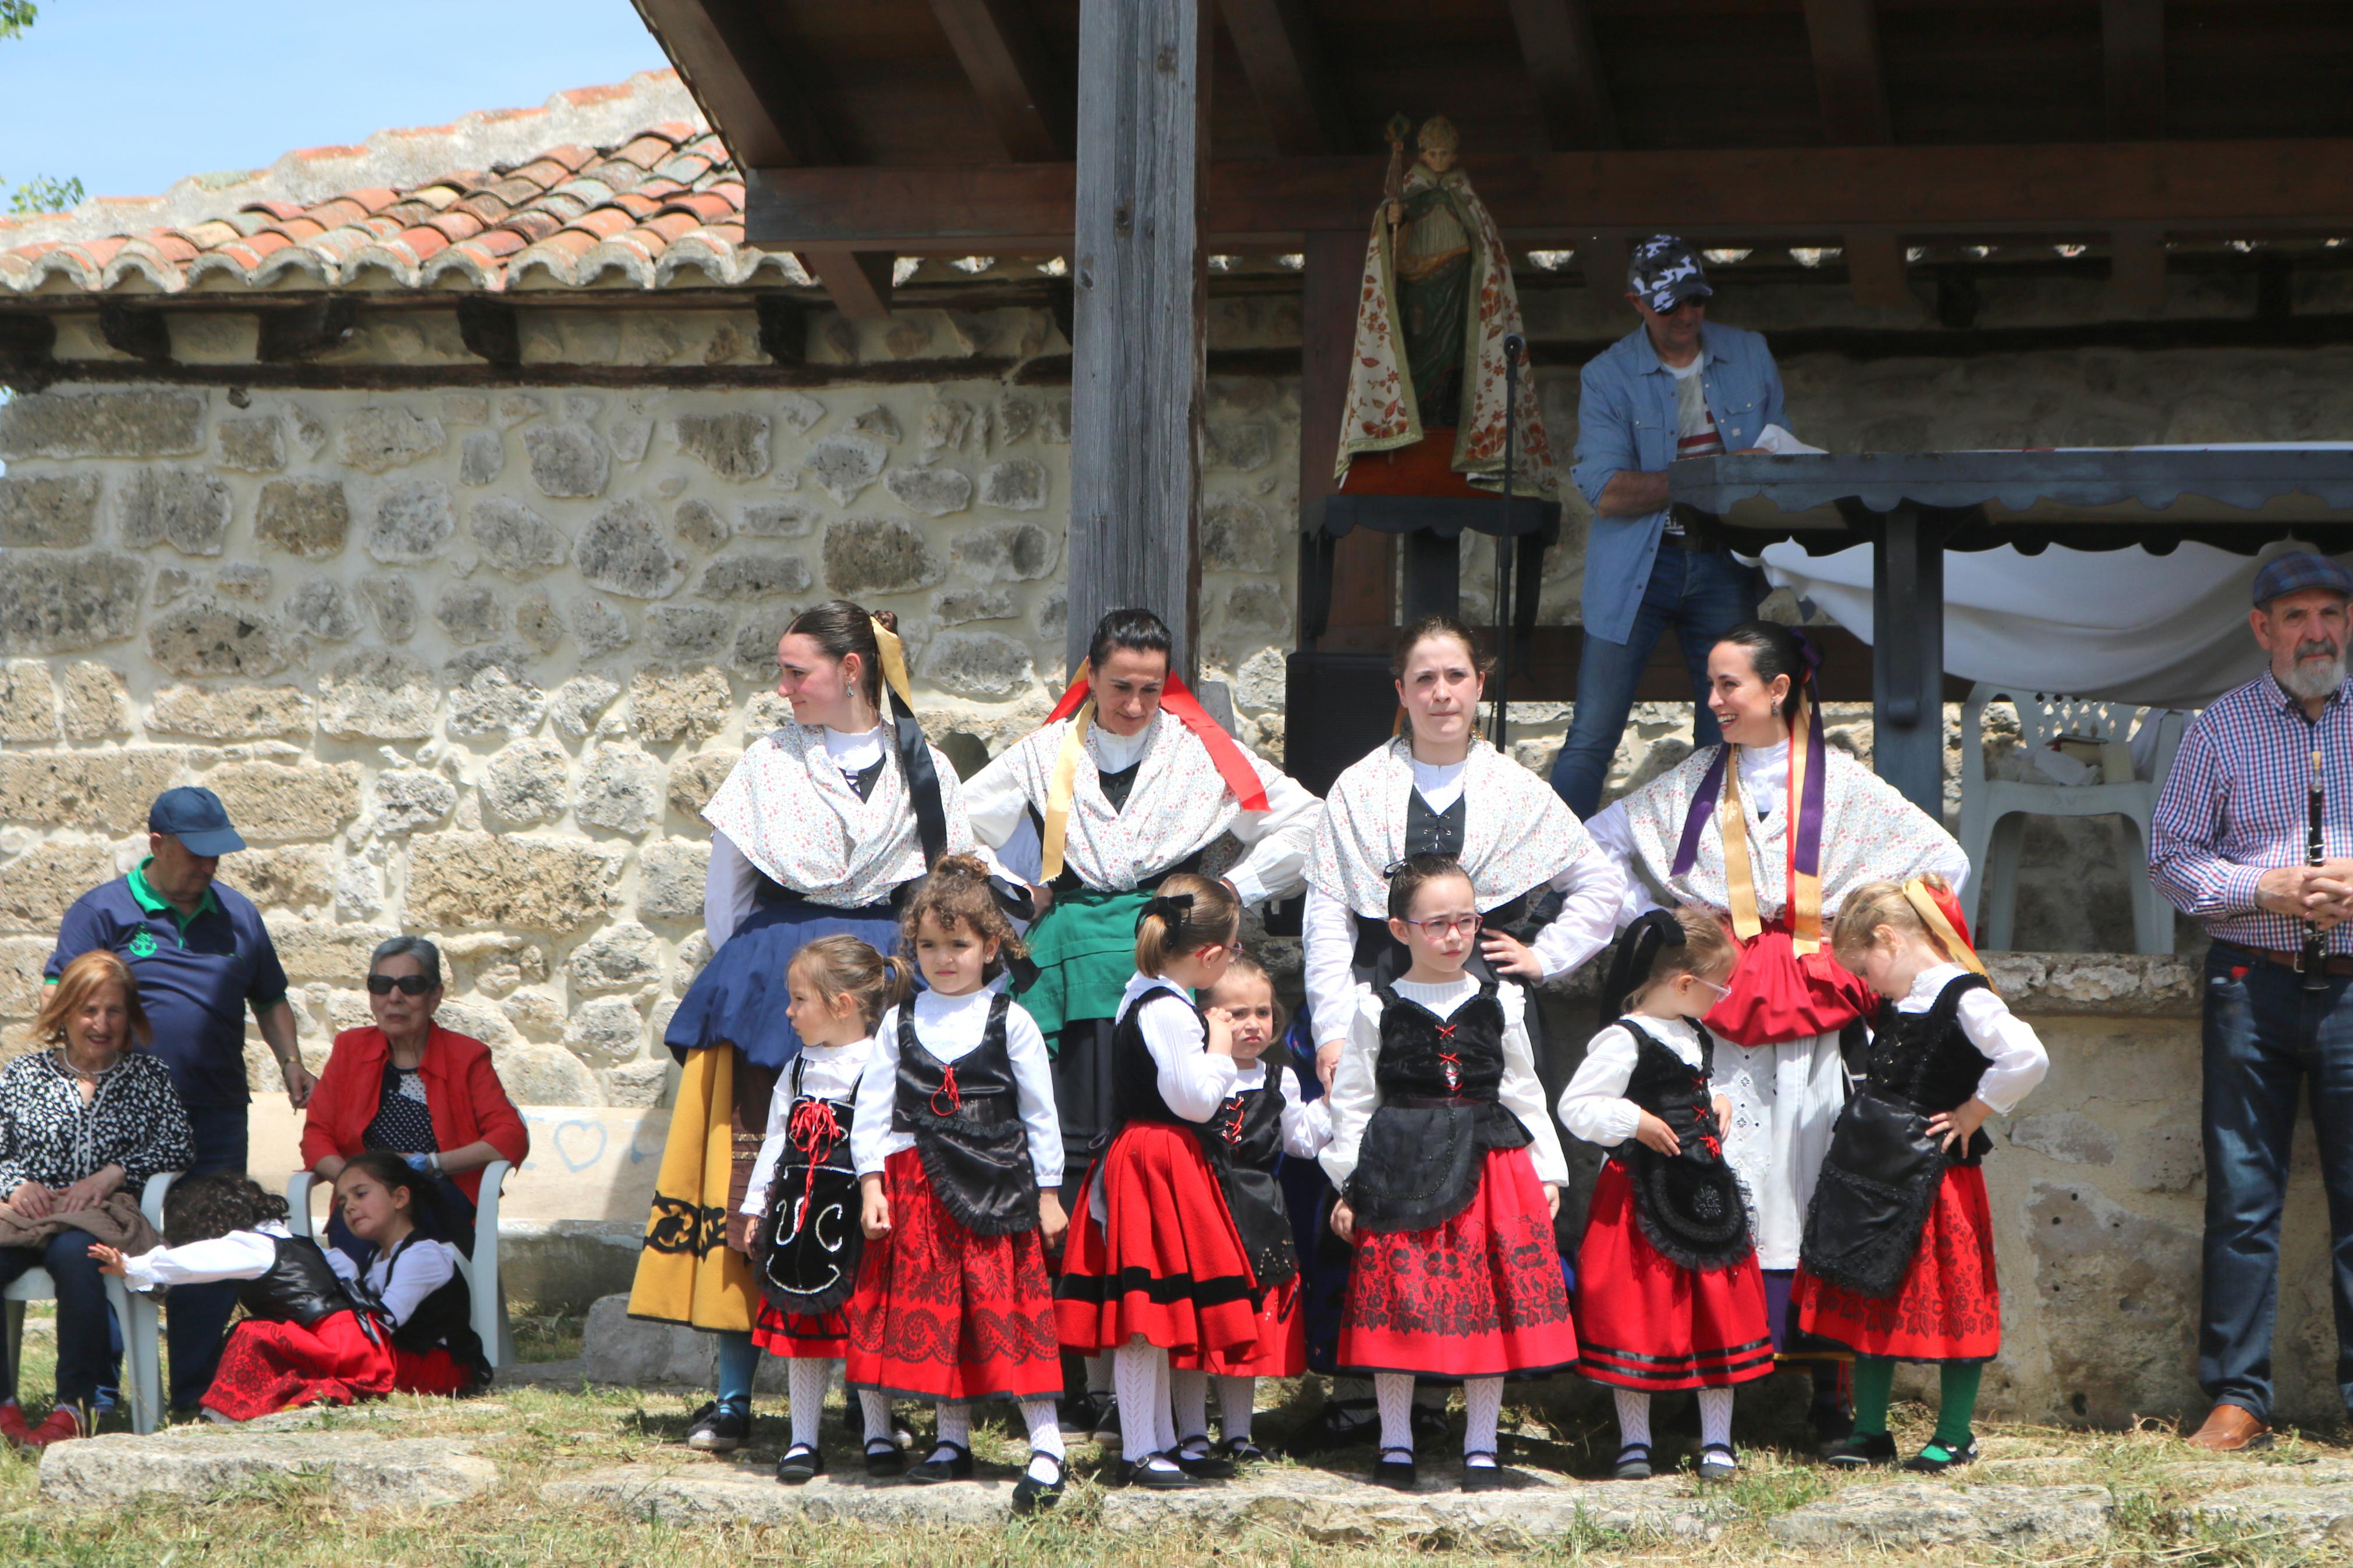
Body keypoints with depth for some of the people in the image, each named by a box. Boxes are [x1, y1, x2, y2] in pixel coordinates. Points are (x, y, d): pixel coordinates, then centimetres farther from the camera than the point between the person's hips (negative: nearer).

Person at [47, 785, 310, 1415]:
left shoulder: (236, 914, 14)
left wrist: (291, 1062, 11)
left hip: (216, 1116, 4)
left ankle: (197, 1397, 9)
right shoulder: (102, 912, 1)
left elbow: (269, 1000, 25)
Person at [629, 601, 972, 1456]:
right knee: (752, 1171, -6)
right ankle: (733, 1395, -2)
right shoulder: (767, 761, 9)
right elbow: (725, 889, 14)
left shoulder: (922, 768, 7)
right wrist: (741, 975, 12)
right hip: (768, 981, 1)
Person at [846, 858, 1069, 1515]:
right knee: (933, 1311, 7)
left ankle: (1046, 1447, -4)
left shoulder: (1010, 1022, 0)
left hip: (996, 1186, -3)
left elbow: (1040, 1113, 3)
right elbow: (874, 1107, 6)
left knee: (1009, 1310, -7)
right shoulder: (900, 1022, 7)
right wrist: (872, 1184, -2)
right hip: (917, 1187, 3)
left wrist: (1047, 1193, 1)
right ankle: (953, 1440, 19)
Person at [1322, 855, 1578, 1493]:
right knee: (1398, 1302, -2)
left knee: (1490, 1300, 0)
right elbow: (1352, 1100, 5)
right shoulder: (1378, 1007, 3)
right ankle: (1396, 1445, 11)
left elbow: (1523, 1093, 13)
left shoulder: (1499, 1002, 9)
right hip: (1401, 1170, -2)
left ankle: (1481, 1446, 10)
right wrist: (1348, 1184, 1)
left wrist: (1548, 1173, 9)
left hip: (1490, 1165, 2)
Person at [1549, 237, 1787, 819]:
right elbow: (1608, 494, -13)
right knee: (1592, 738, -4)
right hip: (1635, 569, -3)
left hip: (1724, 567, 3)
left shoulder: (1751, 356, 9)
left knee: (1726, 738, 5)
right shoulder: (1606, 377, -3)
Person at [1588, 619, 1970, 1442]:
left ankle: (1828, 1386, 1)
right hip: (1716, 1005, 2)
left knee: (1813, 1185, -4)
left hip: (1814, 1014, -2)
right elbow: (1601, 842, 21)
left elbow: (1946, 862, 5)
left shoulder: (1842, 783, 3)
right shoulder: (1693, 783, 11)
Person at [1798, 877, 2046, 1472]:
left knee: (1951, 1306, 2)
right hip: (1877, 1176, 9)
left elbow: (2026, 1060, -30)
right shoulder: (1895, 1006, 11)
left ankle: (1953, 1438, 12)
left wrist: (1971, 1115, -19)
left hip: (1936, 1178, -9)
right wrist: (1868, 1120, 13)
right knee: (1869, 1300, 12)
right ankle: (1870, 1434, 21)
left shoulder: (1964, 1000, -16)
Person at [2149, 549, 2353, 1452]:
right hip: (2253, 981, 0)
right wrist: (2269, 888, -9)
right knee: (2241, 1196, 0)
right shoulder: (2220, 731, 7)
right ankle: (2237, 1401, 5)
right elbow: (2171, 857, 5)